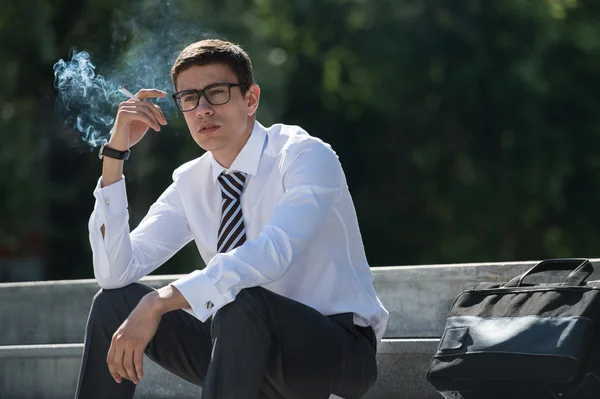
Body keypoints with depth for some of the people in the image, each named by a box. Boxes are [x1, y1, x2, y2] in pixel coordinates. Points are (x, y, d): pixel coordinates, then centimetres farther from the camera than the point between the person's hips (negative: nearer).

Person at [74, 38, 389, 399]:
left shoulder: (306, 156, -14)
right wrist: (116, 152, -8)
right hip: (252, 347, 6)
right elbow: (115, 272, -4)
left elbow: (275, 252, -33)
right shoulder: (190, 183, 5)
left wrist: (159, 303, -38)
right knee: (115, 301, -5)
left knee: (239, 303, -35)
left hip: (337, 353, -6)